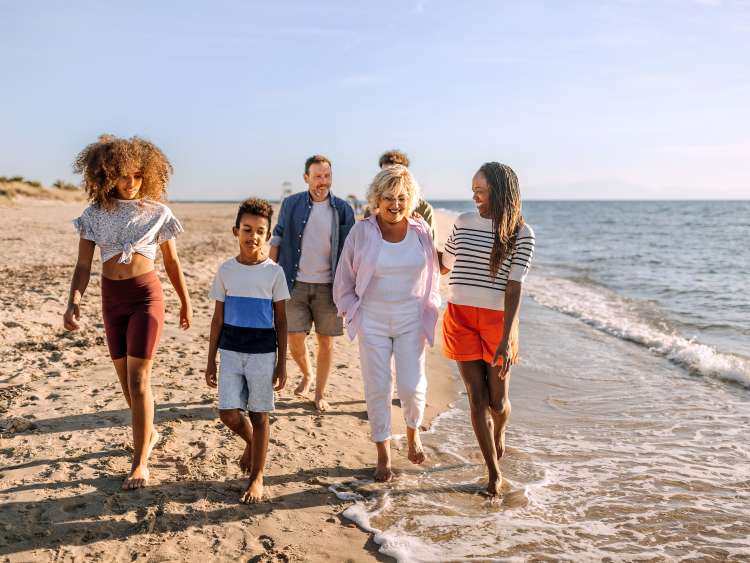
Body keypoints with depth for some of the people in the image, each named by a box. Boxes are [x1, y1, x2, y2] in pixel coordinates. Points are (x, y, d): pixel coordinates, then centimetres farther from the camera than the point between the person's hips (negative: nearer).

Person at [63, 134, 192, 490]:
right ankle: (148, 432, 38)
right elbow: (83, 265, -3)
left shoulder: (157, 212, -4)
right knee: (125, 378, 13)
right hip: (111, 298, 4)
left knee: (138, 379, -8)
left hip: (146, 295, -3)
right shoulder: (95, 214, 0)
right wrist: (74, 301, -20)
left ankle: (140, 461, 1)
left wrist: (185, 302, 11)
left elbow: (172, 263, 5)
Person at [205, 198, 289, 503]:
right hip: (231, 351, 2)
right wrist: (211, 360, 6)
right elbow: (218, 319, 7)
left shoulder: (274, 272, -4)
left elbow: (281, 321, 1)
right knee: (229, 414, -2)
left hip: (263, 352, -2)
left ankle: (257, 477, 20)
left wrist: (282, 363, -1)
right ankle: (253, 442, 32)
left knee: (259, 415, 5)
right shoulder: (226, 270, 2)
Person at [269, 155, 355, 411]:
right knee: (295, 339, 1)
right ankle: (307, 374, 32)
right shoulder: (290, 204, 2)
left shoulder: (343, 210, 1)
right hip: (296, 284, 0)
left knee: (325, 342, 5)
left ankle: (320, 394, 21)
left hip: (328, 286, 0)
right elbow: (277, 240, 8)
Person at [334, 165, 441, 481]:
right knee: (378, 388, 3)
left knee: (412, 386, -4)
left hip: (411, 321, 1)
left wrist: (429, 313, 8)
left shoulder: (421, 232, 0)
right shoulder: (362, 232, -6)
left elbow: (432, 277, 12)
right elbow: (344, 282, 4)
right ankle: (383, 456, 21)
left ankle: (413, 431, 30)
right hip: (373, 321, -1)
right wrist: (353, 313, 2)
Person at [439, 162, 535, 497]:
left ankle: (499, 432, 45)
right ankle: (494, 472, 15)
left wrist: (507, 338, -18)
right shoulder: (463, 222, 6)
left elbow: (514, 287, -12)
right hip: (460, 318, 3)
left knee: (498, 400, 8)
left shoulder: (521, 233, -6)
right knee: (476, 397, 2)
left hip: (497, 319, -2)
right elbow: (444, 265, 20)